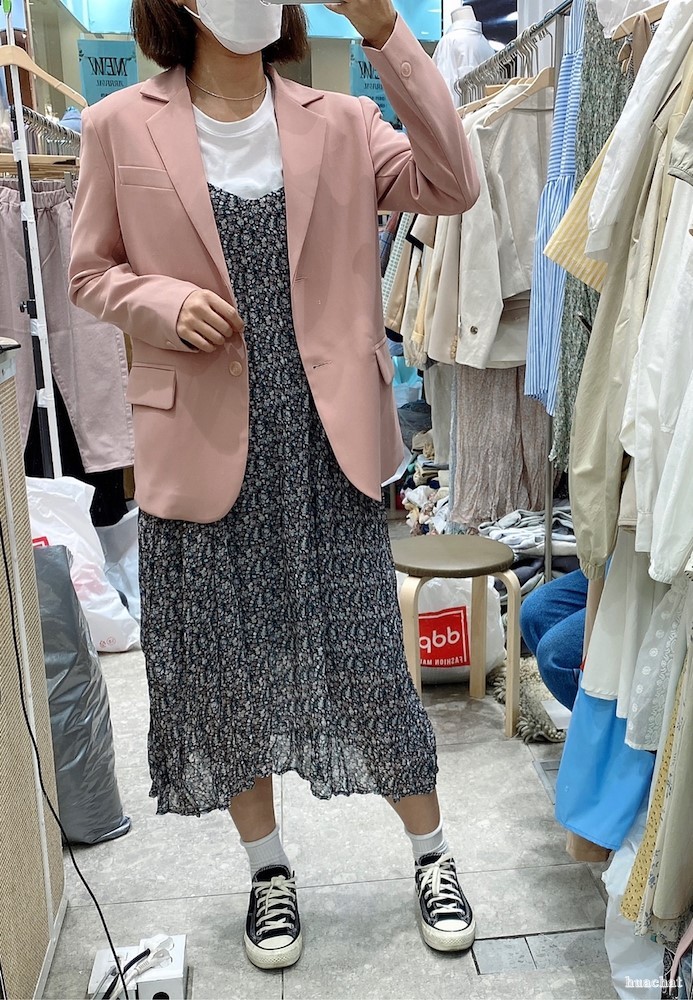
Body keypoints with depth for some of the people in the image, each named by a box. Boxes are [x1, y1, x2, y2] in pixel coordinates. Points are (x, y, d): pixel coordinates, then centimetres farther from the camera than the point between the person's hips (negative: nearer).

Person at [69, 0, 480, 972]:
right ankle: (269, 867, 35)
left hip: (325, 442, 0)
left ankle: (433, 856, 31)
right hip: (205, 445, 0)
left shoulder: (339, 123, 4)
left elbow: (453, 187, -9)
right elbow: (92, 273, 7)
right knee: (223, 666, 11)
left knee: (369, 654, 7)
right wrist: (166, 303, -14)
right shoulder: (122, 126, 1)